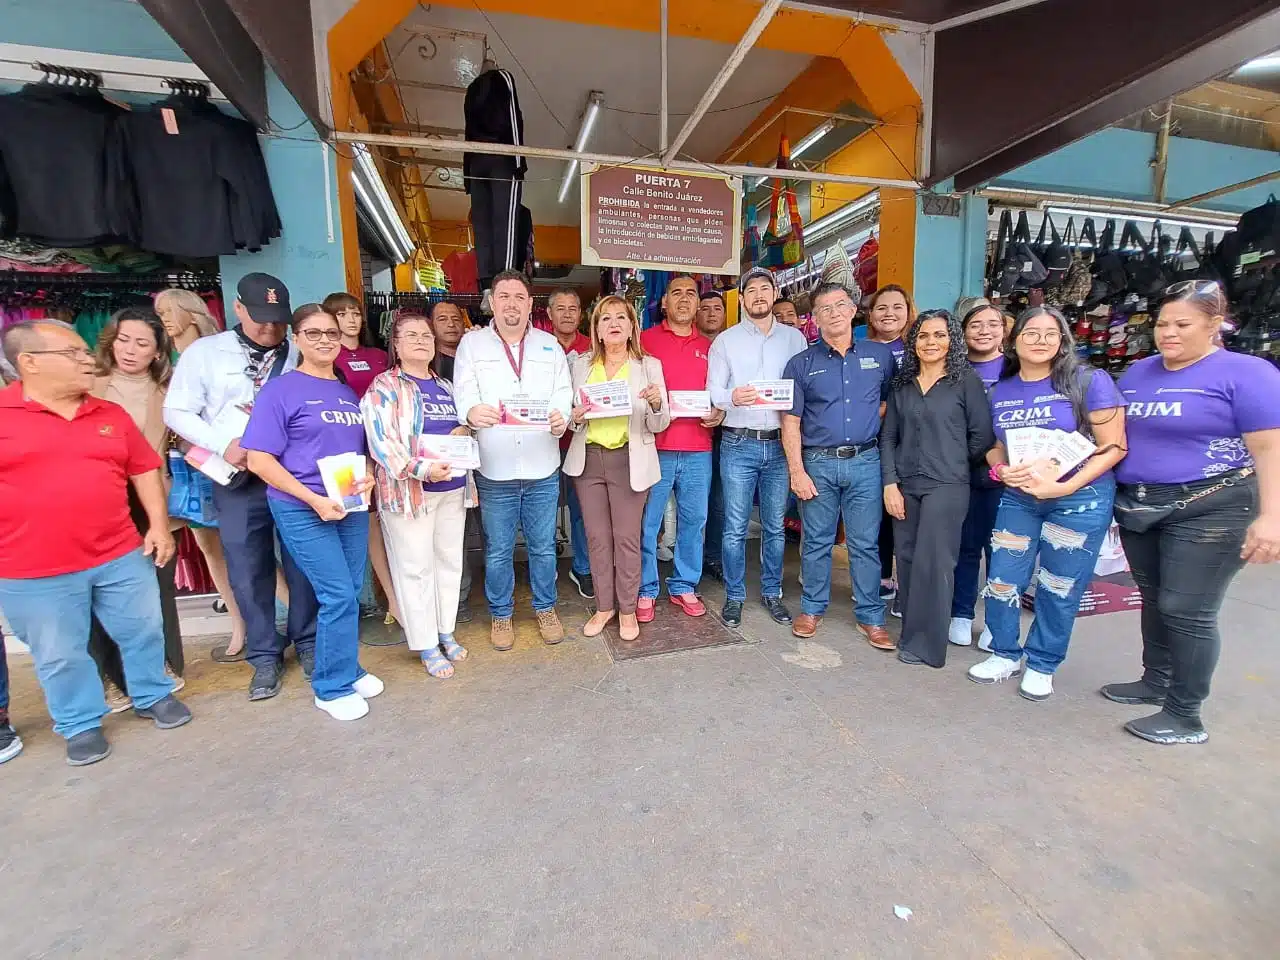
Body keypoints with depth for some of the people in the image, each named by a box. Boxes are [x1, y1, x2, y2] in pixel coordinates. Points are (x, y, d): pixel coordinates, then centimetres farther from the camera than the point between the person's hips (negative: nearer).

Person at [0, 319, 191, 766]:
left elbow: (145, 470, 10)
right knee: (60, 655, 12)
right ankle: (80, 724, 31)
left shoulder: (111, 414, 5)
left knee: (144, 630, 13)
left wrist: (159, 524, 1)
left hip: (122, 556, 3)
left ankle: (154, 695, 34)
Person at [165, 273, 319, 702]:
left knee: (303, 564, 7)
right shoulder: (204, 352, 4)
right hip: (239, 478, 0)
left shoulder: (299, 356, 4)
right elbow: (177, 412, 3)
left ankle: (307, 643, 25)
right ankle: (265, 657, 23)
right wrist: (224, 445, -10)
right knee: (248, 571, 7)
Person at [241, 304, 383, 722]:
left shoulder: (349, 391, 11)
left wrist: (369, 476, -4)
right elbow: (260, 461, -10)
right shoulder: (280, 390, -6)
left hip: (352, 507, 6)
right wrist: (315, 500, -18)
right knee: (339, 596, -6)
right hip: (302, 511, -5)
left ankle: (347, 669, 31)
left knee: (351, 593, 11)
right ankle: (332, 687, 14)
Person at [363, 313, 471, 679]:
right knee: (416, 567, 2)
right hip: (409, 490, -6)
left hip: (453, 488, 6)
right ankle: (427, 646, 15)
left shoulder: (446, 386, 15)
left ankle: (446, 632, 29)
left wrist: (465, 430, 1)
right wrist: (422, 469, -28)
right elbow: (381, 441, -15)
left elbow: (465, 423, 26)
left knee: (450, 561, 13)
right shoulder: (384, 387, -4)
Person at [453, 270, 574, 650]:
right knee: (498, 550, 11)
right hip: (494, 469, -1)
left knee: (543, 546, 12)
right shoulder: (472, 343, 5)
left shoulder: (549, 344, 12)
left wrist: (561, 416, -21)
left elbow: (563, 392, 2)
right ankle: (500, 614, 31)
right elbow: (464, 393, -7)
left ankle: (545, 607, 33)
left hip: (542, 468, 2)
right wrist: (472, 411, -31)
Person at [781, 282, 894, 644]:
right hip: (818, 464, -1)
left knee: (865, 543, 7)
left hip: (865, 462, 1)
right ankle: (812, 608, 24)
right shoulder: (801, 364, 2)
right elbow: (791, 422, -2)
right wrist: (797, 471, -8)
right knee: (816, 542, 8)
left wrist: (874, 418, -1)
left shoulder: (880, 355, 7)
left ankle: (870, 616, 21)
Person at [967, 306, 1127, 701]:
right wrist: (1002, 470, -9)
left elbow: (1114, 447, -10)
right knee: (1002, 580, 4)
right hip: (1018, 498, 4)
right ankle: (1005, 654, 26)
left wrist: (1064, 486, -20)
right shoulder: (1000, 392, 4)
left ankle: (1042, 666, 26)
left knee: (1059, 589, 7)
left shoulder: (1089, 381, -8)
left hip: (1080, 499, -3)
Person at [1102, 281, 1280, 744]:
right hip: (1137, 507, 6)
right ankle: (1155, 683, 32)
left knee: (1187, 611, -2)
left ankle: (1185, 715, 12)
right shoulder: (1138, 372, 10)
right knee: (1154, 600, 16)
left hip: (1208, 509, -6)